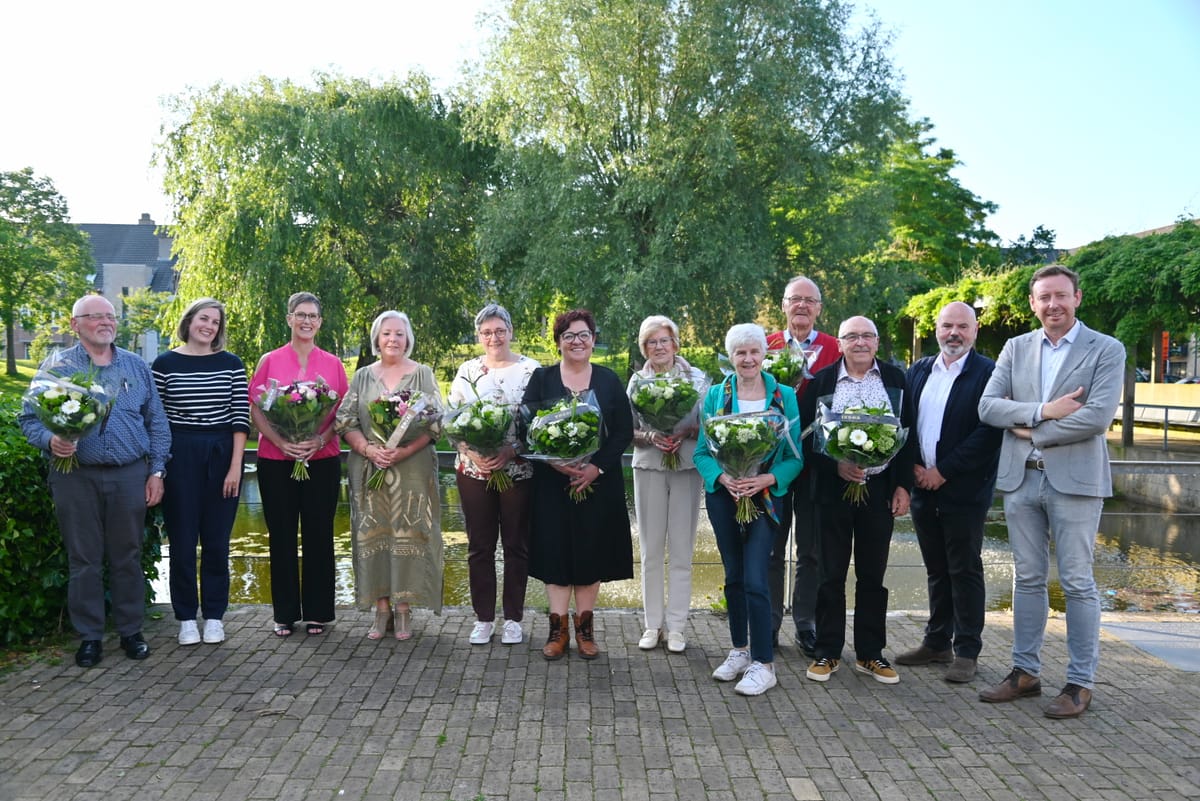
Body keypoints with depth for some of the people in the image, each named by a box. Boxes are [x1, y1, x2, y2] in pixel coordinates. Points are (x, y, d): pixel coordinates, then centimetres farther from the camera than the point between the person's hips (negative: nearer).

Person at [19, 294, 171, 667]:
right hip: (77, 478, -1)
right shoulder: (56, 367, 4)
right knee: (84, 561, 6)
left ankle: (131, 631, 20)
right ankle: (89, 637, 17)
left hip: (130, 476, 1)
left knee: (128, 558, 9)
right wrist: (51, 441, -17)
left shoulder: (137, 367, 9)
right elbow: (29, 418, 4)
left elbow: (156, 422, 10)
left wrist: (157, 471, 3)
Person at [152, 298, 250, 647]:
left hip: (221, 455, 1)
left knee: (216, 540, 7)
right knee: (182, 539, 5)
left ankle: (214, 616, 18)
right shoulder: (165, 364, 2)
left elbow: (241, 417, 1)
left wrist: (235, 465, -6)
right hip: (179, 457, -1)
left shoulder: (231, 364, 5)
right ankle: (186, 618, 18)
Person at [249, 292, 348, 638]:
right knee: (282, 535, 5)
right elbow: (255, 411, 1)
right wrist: (280, 442, -14)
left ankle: (317, 612, 14)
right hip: (276, 461, 0)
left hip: (323, 460, 0)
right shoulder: (269, 361, 5)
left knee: (318, 535, 4)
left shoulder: (332, 363, 7)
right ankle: (285, 613, 15)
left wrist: (320, 440, -13)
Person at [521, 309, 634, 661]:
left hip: (599, 482, 1)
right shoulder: (541, 378, 3)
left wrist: (597, 467, -12)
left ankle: (585, 628, 18)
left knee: (591, 551, 5)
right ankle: (558, 628, 13)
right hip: (552, 482, 0)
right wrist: (554, 461, -17)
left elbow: (624, 431, 1)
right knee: (555, 550, 1)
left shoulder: (609, 380, 5)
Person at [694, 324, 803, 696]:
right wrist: (723, 477, -16)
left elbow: (796, 456, 0)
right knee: (733, 577, 12)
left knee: (755, 580, -9)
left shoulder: (785, 396, 0)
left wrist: (767, 479, -17)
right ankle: (740, 651, 27)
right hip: (723, 495, 2)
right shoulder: (716, 395, 3)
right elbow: (702, 452, 2)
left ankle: (763, 664, 2)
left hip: (764, 496, -2)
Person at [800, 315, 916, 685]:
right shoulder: (822, 380, 2)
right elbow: (807, 435, 0)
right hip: (834, 487, -1)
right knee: (832, 573, 5)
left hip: (880, 488, 1)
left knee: (873, 574, 9)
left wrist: (903, 485, 0)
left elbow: (908, 435, 6)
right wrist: (836, 465, -14)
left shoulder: (895, 379, 6)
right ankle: (827, 652, 16)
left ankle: (870, 653, 20)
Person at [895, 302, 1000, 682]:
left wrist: (943, 472, -15)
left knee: (965, 571, 4)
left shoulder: (988, 373, -8)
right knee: (936, 569, 15)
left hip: (963, 490, -5)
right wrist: (913, 468, -4)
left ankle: (966, 651, 15)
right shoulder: (919, 371, 11)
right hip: (924, 488, 5)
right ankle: (937, 643, 26)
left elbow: (989, 432, -15)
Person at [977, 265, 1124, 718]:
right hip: (1020, 478, 4)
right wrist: (1044, 411, -14)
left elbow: (1097, 417, -16)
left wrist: (1031, 430, -9)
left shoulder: (1107, 350, -3)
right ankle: (1025, 672, 22)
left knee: (1077, 583, 3)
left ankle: (1081, 683, 15)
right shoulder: (1015, 348, 9)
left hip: (1075, 479, -4)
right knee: (1027, 579, 12)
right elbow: (987, 407, -1)